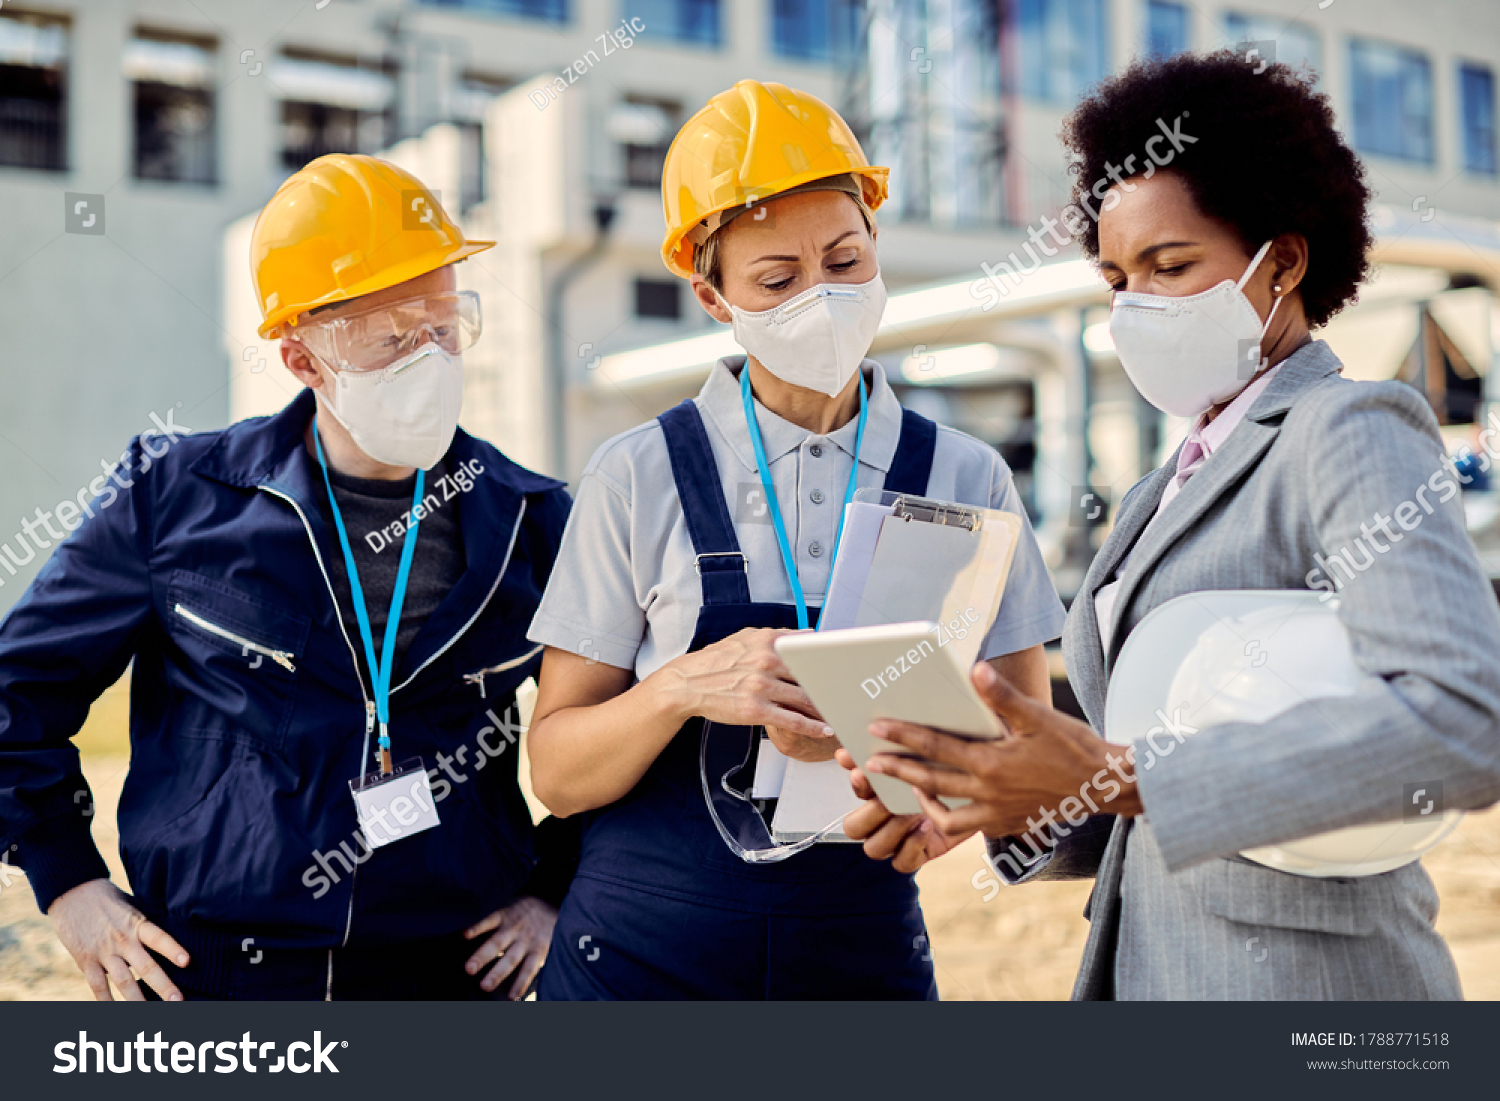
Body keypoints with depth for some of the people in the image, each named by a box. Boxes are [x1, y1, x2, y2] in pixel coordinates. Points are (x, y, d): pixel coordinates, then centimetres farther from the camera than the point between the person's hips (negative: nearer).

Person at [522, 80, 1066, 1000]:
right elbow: (558, 771, -3)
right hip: (641, 956, -1)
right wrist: (684, 688, -23)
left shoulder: (964, 479, 0)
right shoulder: (638, 477, -5)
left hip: (867, 955, 1)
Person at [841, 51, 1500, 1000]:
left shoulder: (1353, 434, -9)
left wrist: (1115, 778, -27)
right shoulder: (1169, 495, 15)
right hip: (1146, 967, 7)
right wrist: (1013, 803, -5)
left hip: (1299, 977, -7)